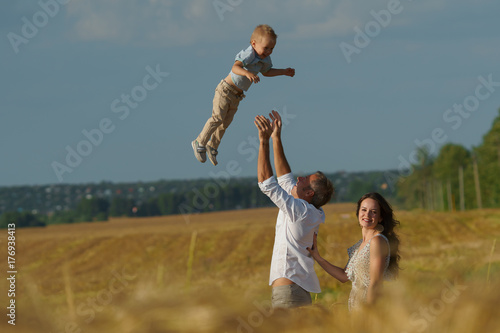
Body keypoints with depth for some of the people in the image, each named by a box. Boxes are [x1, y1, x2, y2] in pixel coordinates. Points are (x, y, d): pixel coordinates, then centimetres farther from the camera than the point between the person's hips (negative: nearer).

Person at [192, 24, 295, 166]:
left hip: (237, 95, 8)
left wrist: (284, 72, 20)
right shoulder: (249, 54, -25)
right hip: (225, 90, -8)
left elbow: (266, 72, 24)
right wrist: (247, 73, -59)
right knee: (218, 117, -10)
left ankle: (212, 146, 29)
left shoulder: (265, 59, 3)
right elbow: (235, 68, -41)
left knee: (226, 122, 13)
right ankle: (200, 143, 5)